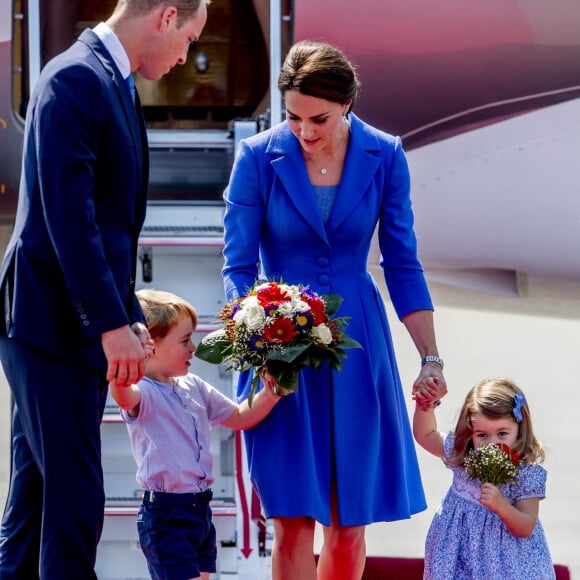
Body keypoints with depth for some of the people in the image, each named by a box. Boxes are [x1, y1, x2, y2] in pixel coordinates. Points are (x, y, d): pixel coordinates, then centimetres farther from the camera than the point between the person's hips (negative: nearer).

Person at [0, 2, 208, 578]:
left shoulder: (111, 82, 16)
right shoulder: (75, 78, -14)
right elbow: (68, 213, -20)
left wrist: (128, 315, 16)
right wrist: (113, 323, -21)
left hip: (82, 329, 10)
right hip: (51, 324, -10)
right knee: (75, 499, -9)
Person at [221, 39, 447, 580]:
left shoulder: (384, 157, -2)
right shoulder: (257, 158, -8)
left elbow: (403, 266, 3)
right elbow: (238, 266, -6)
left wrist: (430, 357, -1)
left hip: (356, 343, 2)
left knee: (350, 521, 4)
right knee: (294, 522, -7)